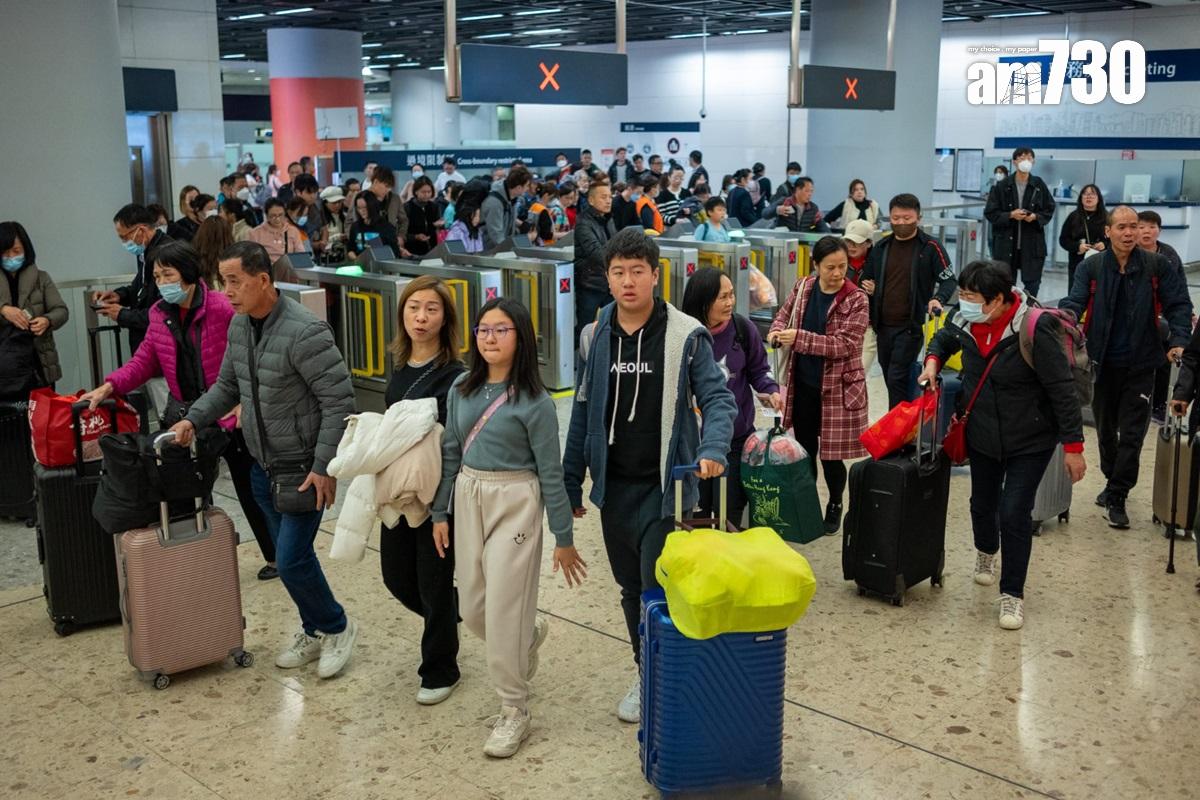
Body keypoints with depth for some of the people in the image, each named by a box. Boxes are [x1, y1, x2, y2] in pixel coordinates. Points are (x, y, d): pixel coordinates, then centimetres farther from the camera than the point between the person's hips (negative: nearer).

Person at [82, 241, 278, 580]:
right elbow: (145, 361, 5)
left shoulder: (222, 308, -16)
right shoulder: (160, 314, 4)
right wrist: (109, 387, -8)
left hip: (229, 415, -6)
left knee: (249, 488, 7)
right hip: (184, 415, 6)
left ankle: (275, 556, 24)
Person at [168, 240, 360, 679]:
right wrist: (193, 419, 0)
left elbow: (339, 401, -22)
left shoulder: (304, 332, -23)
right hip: (263, 464, 8)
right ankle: (313, 632, 33)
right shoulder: (239, 325, 3)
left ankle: (336, 627, 18)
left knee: (291, 559, -6)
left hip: (303, 467, -8)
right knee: (289, 556, 15)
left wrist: (324, 467, -22)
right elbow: (227, 386, 16)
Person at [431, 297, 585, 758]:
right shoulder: (462, 389, 3)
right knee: (472, 610, 13)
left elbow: (550, 472, -10)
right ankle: (531, 633, 45)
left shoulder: (533, 401, -13)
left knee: (503, 611, -2)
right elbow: (450, 453, 11)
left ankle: (514, 712, 16)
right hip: (468, 499, 6)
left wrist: (564, 538, -7)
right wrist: (440, 512, 10)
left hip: (515, 503, -6)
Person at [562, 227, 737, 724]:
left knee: (658, 591, -5)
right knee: (630, 589, 16)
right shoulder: (594, 337, 4)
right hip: (614, 487, 5)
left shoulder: (685, 336, -10)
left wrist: (712, 449, -31)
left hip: (664, 487, -5)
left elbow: (718, 399, -11)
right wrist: (572, 482, 11)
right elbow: (584, 412, 10)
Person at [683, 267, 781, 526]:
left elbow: (758, 369, 7)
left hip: (737, 436, 1)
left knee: (729, 514, 9)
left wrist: (771, 390, -11)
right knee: (696, 513, 13)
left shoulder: (743, 329, -8)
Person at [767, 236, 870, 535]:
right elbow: (785, 313, 15)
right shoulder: (803, 287, 0)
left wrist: (798, 337, -27)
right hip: (803, 384, 4)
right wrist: (777, 331, -9)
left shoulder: (856, 300, -14)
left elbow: (844, 344, -20)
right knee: (804, 449, 14)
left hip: (837, 386, -4)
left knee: (831, 454, 4)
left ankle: (834, 506, 28)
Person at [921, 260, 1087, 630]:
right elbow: (945, 337, 17)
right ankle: (987, 551, 52)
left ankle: (1012, 594, 9)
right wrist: (933, 359, -5)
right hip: (982, 434, 5)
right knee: (983, 503, 19)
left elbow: (1062, 390, -21)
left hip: (1030, 441, -5)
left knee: (1014, 513, -8)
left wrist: (1073, 446, -18)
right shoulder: (965, 320, -10)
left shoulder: (1035, 330, -27)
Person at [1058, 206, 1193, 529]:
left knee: (1131, 434, -1)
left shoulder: (1157, 266, -3)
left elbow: (1178, 305, -2)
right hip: (1103, 363, 2)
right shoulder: (1091, 267, -3)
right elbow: (1074, 303, -12)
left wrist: (1179, 340, -18)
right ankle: (1113, 482, 36)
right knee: (1105, 429, 16)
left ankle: (1116, 497, 6)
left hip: (1140, 365, -1)